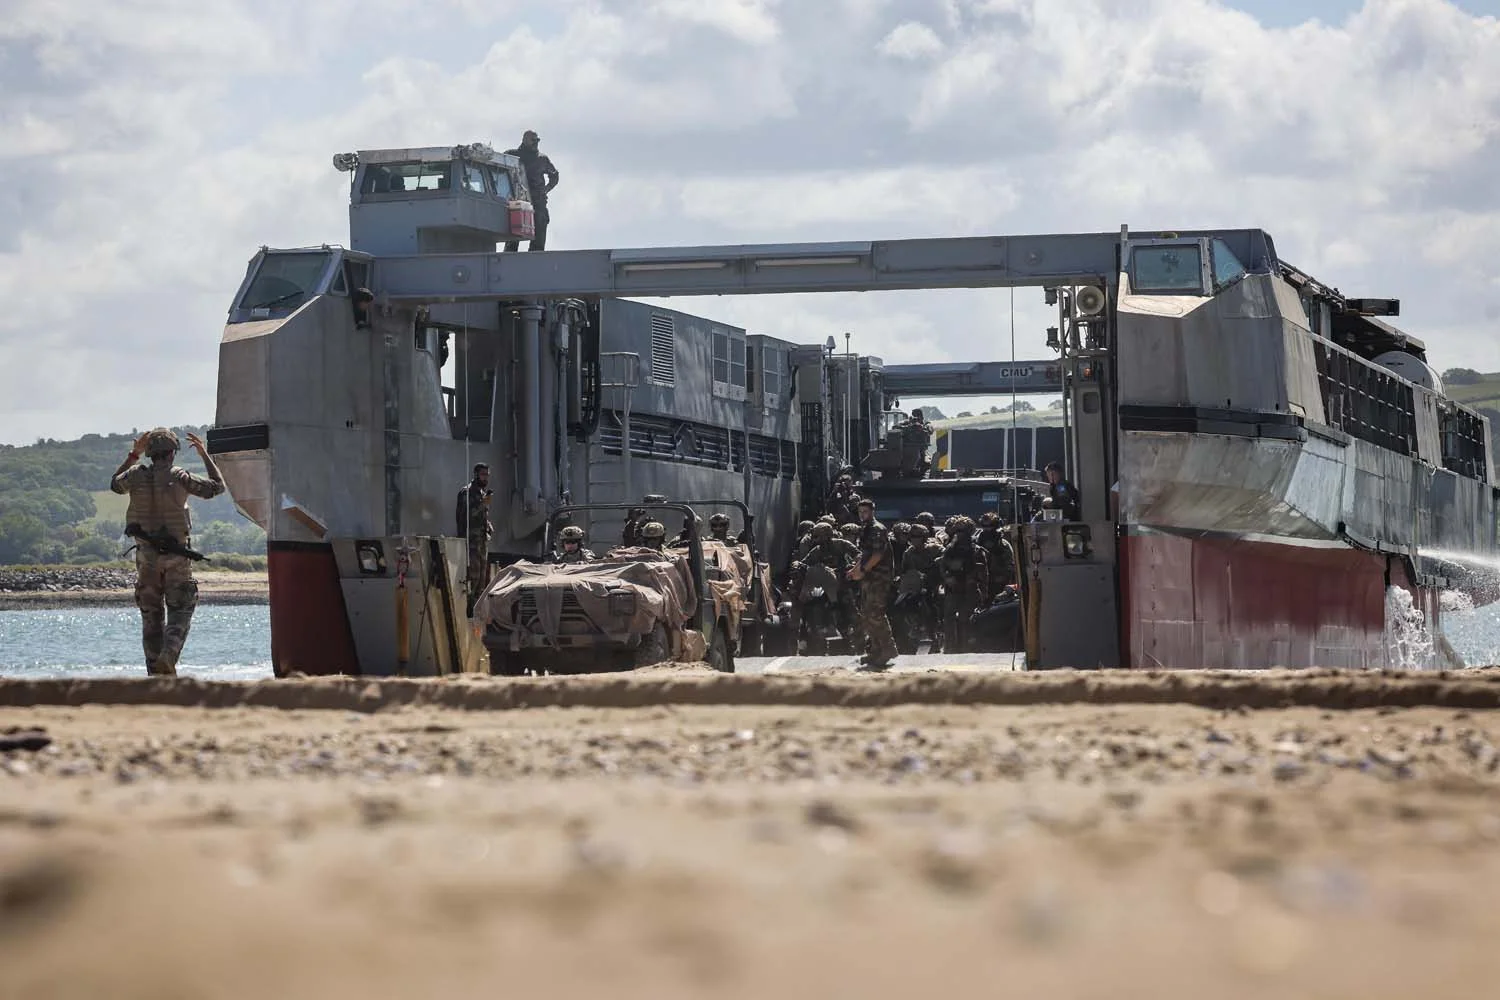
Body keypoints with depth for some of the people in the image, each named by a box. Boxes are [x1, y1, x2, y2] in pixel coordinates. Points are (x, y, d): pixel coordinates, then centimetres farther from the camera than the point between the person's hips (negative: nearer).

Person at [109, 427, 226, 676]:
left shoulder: (136, 476, -2)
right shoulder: (179, 477, -11)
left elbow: (116, 484, 22)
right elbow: (217, 487, 0)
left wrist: (133, 455, 24)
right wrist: (205, 455, 8)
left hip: (146, 555, 3)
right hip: (177, 557, -3)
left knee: (151, 615, 11)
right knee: (180, 611, 3)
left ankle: (156, 670, 9)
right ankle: (168, 656, -21)